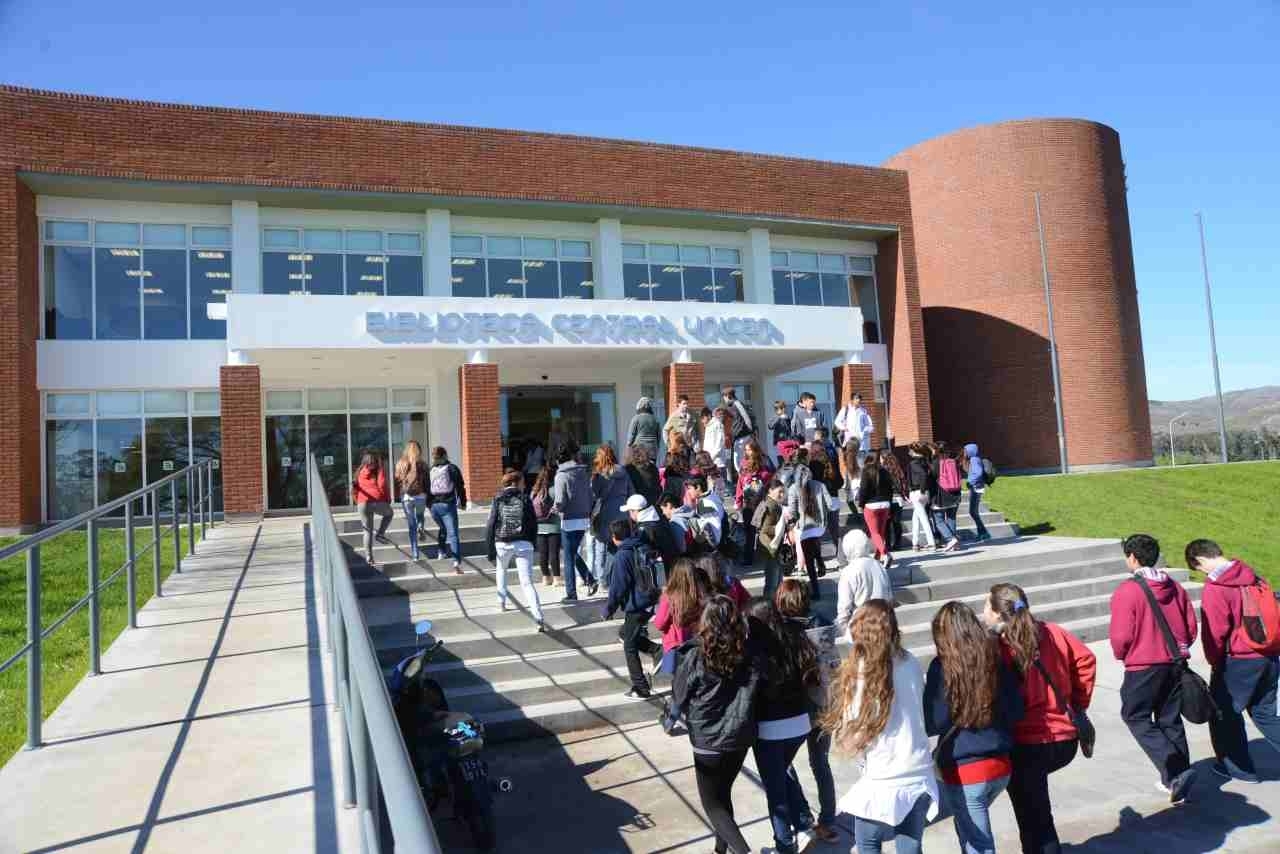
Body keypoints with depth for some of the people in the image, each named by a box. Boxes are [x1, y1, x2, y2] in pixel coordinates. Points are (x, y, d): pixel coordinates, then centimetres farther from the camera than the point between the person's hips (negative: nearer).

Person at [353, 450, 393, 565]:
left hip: (362, 503, 4)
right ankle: (380, 534, 10)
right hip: (378, 501, -4)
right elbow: (382, 486, -8)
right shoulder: (380, 470, 3)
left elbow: (355, 488, 11)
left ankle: (369, 556, 6)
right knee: (388, 513, 29)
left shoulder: (360, 472, 15)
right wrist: (388, 499, 5)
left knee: (367, 531, 11)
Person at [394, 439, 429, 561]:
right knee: (420, 515, 30)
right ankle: (420, 527, -2)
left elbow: (397, 479, 2)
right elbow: (427, 483, -3)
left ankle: (415, 553, 7)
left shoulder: (401, 463, 0)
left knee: (411, 525, 8)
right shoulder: (422, 464, -5)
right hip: (420, 496, -1)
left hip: (406, 497, 1)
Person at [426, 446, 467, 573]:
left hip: (433, 505, 3)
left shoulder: (430, 471, 4)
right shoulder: (453, 469, -3)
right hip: (448, 504, -3)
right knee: (452, 533, -8)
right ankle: (457, 561, -20)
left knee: (441, 528, 30)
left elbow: (426, 489, 5)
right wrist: (462, 502, 6)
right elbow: (460, 487, -4)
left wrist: (428, 504, 15)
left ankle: (440, 551, 38)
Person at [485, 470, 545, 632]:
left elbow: (490, 526, -3)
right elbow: (533, 525, 2)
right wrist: (531, 544, 15)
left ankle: (502, 602, 35)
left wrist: (490, 550, -1)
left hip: (502, 544, 1)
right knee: (527, 583, -4)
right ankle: (539, 619, -16)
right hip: (523, 544, -1)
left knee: (500, 570, 33)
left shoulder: (497, 500, 3)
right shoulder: (525, 500, 2)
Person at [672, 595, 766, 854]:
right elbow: (760, 692, 0)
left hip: (709, 742, -4)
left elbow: (678, 698, -7)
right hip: (740, 738, 4)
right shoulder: (751, 652, -12)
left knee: (712, 804, 14)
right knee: (723, 795, 26)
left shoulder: (696, 657, -20)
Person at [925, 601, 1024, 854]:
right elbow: (1016, 711, 3)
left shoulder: (943, 666, -16)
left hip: (964, 770, -5)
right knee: (969, 825, 28)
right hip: (1002, 765, 5)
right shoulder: (996, 660, -3)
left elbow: (933, 723, -15)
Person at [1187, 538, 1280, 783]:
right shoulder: (1252, 576, 3)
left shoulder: (1214, 589, -19)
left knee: (1224, 713, 10)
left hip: (1238, 661, -7)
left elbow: (1214, 632, -16)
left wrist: (1214, 661, 1)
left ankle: (1239, 767, 20)